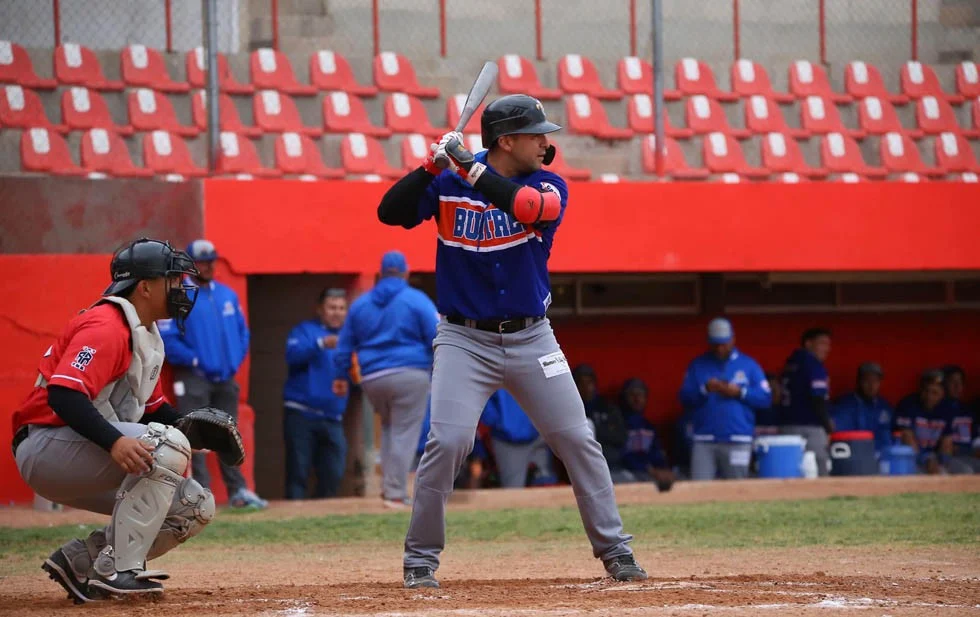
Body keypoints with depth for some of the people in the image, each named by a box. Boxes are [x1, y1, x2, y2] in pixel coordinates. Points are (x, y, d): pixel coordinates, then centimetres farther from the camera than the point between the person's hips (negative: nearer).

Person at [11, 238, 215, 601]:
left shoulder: (147, 336, 16)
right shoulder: (105, 328, -17)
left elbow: (153, 408, 22)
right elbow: (63, 394, -30)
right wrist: (114, 441, -43)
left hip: (87, 467, 10)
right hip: (47, 446, -10)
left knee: (195, 506, 5)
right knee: (167, 445, -29)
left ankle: (81, 560, 4)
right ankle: (118, 570, -27)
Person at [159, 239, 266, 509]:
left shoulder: (228, 295, 12)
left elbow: (242, 331, 19)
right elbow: (167, 338, -14)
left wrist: (236, 360, 5)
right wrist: (194, 360, -15)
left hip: (226, 377, 6)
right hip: (194, 378, -6)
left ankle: (237, 491, 11)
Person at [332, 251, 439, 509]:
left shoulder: (360, 304, 13)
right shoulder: (417, 300, -2)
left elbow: (345, 344, 18)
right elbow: (437, 339, -6)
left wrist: (341, 375, 25)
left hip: (372, 380, 5)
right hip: (411, 375, -5)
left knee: (388, 428, 23)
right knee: (404, 434, -2)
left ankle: (389, 487, 13)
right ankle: (396, 494, -6)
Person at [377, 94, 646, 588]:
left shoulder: (550, 187, -2)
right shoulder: (447, 185, -3)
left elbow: (532, 207, -25)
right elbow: (390, 212, -11)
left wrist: (471, 170, -27)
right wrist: (432, 165, -23)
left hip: (531, 339, 2)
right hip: (465, 339, -2)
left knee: (578, 441, 1)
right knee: (447, 441, -16)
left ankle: (615, 551, 14)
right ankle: (421, 558, -2)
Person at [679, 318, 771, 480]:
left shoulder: (749, 365, 8)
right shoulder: (698, 365, 12)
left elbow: (766, 399, 4)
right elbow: (685, 399, 5)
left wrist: (740, 392, -11)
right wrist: (704, 390, -13)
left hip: (738, 442, -1)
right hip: (704, 441, 1)